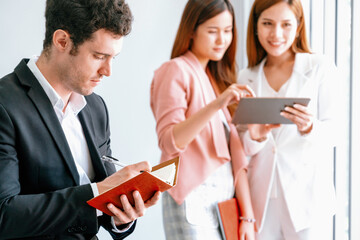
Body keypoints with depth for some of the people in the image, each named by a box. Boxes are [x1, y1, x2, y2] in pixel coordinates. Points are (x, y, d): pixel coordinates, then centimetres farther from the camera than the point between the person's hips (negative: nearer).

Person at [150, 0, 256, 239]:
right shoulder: (176, 71, -5)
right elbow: (169, 142, -17)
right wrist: (216, 104, -28)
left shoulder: (220, 76, 17)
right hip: (193, 199, -6)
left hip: (228, 193, 7)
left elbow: (235, 150, 10)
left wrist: (247, 215, 4)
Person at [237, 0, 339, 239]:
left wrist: (309, 128, -25)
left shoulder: (320, 67, -1)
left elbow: (331, 133, -4)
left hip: (307, 194, -3)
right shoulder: (246, 78, 9)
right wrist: (255, 137, -13)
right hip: (262, 196, 3)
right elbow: (243, 147, 9)